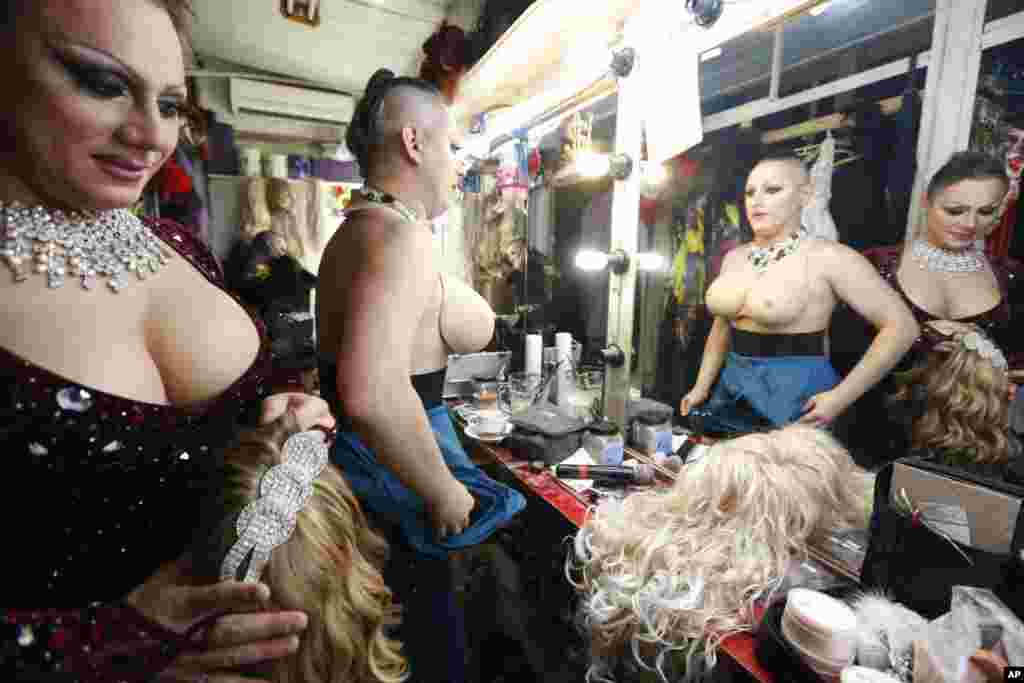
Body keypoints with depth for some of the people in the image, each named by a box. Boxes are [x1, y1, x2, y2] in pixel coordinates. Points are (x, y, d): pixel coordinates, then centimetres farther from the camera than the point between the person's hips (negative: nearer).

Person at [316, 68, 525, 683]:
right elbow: (372, 394, -33)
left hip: (355, 453, 10)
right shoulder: (399, 233, -22)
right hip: (386, 471, -10)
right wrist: (444, 492, -22)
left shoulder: (359, 227, 11)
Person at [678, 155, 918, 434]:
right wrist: (702, 387, 12)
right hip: (733, 389, 6)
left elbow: (901, 327, -10)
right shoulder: (735, 257, 6)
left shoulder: (828, 257, -11)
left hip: (796, 395, -5)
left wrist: (841, 397, -14)